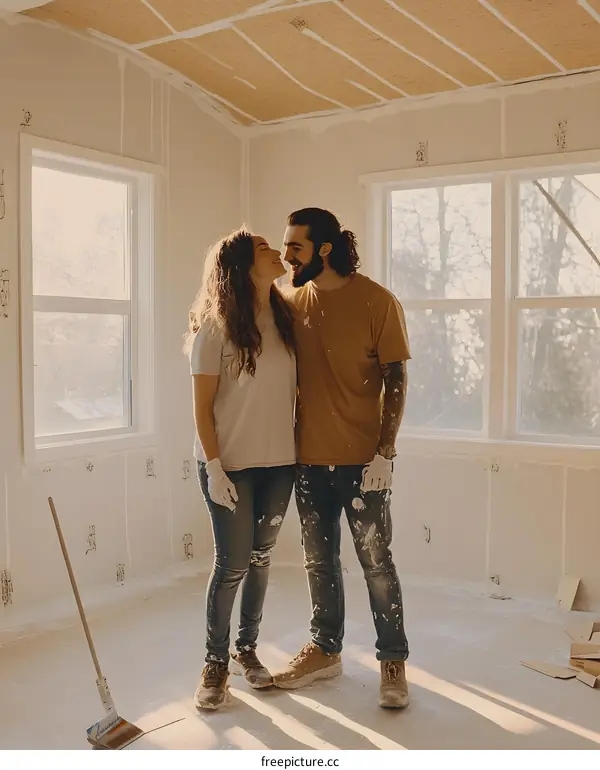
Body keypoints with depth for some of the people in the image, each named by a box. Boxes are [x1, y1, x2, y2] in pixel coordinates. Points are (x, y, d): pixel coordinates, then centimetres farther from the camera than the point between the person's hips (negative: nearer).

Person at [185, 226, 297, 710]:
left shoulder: (286, 318, 5)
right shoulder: (216, 326, -10)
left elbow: (294, 389, 10)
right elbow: (202, 406, -10)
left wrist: (301, 451, 6)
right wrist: (213, 467, -14)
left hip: (280, 462, 5)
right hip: (232, 465, -5)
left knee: (260, 559, 13)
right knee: (233, 565, 1)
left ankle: (247, 649, 31)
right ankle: (216, 662, 19)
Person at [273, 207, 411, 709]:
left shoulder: (377, 302, -9)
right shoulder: (293, 302, 6)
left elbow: (396, 380, -8)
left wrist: (385, 452, -14)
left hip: (361, 460, -5)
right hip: (309, 458, 5)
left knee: (377, 563, 5)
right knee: (320, 560, 16)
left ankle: (393, 661, 21)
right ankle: (326, 650, 32)